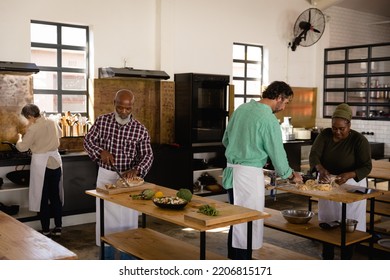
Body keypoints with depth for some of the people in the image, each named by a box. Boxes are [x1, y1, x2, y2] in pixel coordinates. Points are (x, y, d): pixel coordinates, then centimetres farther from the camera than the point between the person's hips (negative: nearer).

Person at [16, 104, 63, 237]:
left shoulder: (33, 129, -17)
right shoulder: (53, 122, 1)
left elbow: (22, 147, -9)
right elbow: (59, 134, 21)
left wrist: (20, 138, 9)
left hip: (40, 163, -5)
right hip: (55, 161, 5)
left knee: (42, 197, 5)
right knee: (55, 196, 12)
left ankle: (45, 230, 10)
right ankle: (58, 228, 18)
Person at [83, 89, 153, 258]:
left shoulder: (140, 129, -7)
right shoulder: (102, 121, -2)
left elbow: (147, 155, -6)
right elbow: (88, 141, 3)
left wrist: (136, 170, -25)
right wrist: (100, 151, -17)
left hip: (128, 177, -1)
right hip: (105, 176, 1)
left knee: (128, 218, 6)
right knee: (105, 217, 8)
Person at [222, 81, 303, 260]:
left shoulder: (242, 108, 9)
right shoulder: (269, 120, -13)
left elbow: (226, 140, 17)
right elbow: (277, 153, -7)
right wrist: (291, 175, 10)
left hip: (232, 171, 8)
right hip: (250, 174, -8)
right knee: (248, 223, 0)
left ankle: (235, 258, 28)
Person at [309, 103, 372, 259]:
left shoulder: (359, 140, -15)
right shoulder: (325, 135, -6)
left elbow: (366, 166, -17)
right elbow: (314, 155, -16)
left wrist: (348, 175, -36)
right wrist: (321, 169, -37)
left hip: (350, 184, -3)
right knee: (326, 223, 9)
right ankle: (327, 259, 21)